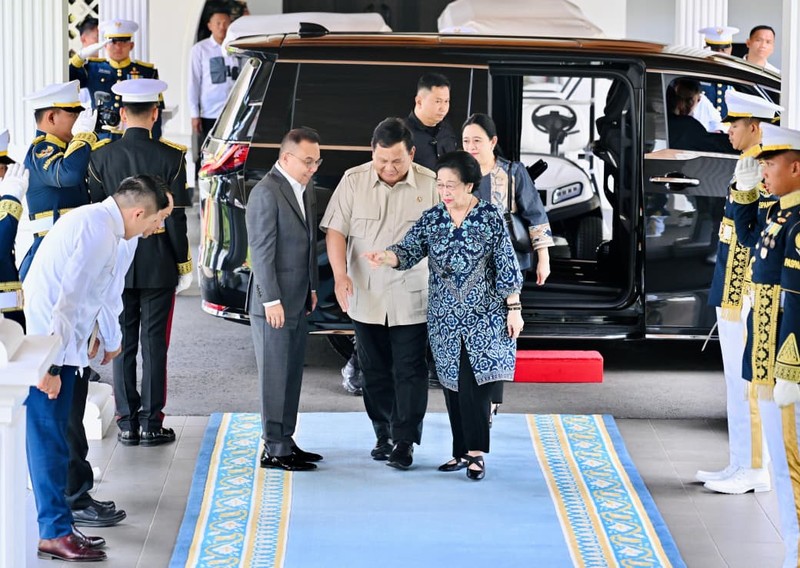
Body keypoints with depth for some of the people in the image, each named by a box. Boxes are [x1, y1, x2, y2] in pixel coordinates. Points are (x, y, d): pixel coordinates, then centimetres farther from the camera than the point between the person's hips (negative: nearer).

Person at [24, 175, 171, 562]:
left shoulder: (100, 223, 15)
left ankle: (56, 526, 21)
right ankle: (54, 533, 2)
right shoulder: (99, 231, -18)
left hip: (56, 344, 10)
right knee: (49, 439, -3)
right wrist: (51, 364, -22)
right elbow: (69, 298, -23)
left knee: (51, 439, 14)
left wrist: (110, 339, 47)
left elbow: (107, 287, 32)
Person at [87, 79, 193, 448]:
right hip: (158, 264, -2)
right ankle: (151, 424, 4)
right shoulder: (171, 158, -8)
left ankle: (127, 423, 9)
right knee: (154, 343, 3)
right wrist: (183, 263, 1)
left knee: (123, 344, 7)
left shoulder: (101, 157, -3)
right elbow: (175, 217, -8)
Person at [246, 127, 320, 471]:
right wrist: (272, 301, -19)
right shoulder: (266, 194, -15)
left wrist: (311, 289, 16)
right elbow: (261, 252, -17)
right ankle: (274, 451, 0)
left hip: (298, 301, 9)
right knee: (275, 376, -4)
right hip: (275, 304, -9)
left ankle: (285, 440, 21)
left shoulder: (306, 188, 12)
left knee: (292, 375, 13)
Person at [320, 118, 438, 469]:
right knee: (374, 370, 11)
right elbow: (335, 230, -2)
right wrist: (340, 274, -16)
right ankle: (383, 435, 23)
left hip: (411, 299, -2)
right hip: (365, 296, 2)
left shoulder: (430, 186, -5)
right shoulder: (353, 181, -2)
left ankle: (404, 442, 1)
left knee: (409, 370, -4)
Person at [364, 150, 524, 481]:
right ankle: (463, 451, 17)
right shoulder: (431, 219, 4)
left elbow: (506, 266, -4)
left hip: (483, 317, -4)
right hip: (444, 317, 4)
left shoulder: (491, 218, -5)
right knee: (453, 384, 8)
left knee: (474, 384, -9)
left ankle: (475, 453, -2)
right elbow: (408, 251, -5)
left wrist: (513, 308, -5)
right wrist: (384, 257, -26)